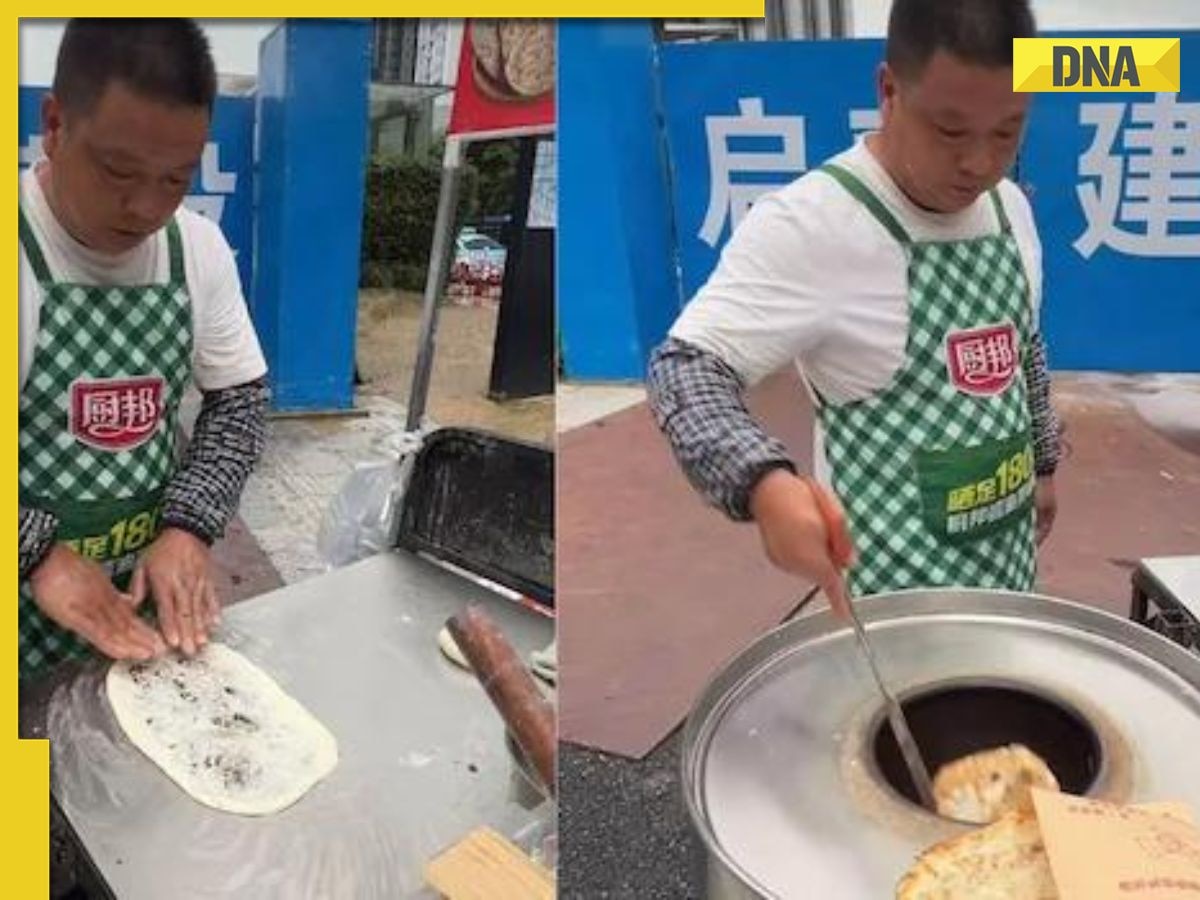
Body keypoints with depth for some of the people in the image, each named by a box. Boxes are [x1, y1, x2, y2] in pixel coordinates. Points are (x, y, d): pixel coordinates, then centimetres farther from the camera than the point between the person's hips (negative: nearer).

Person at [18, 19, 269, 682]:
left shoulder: (200, 249, -4)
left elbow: (240, 398, 3)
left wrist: (189, 525, -9)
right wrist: (36, 550, -25)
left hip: (147, 587, 4)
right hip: (25, 605, -4)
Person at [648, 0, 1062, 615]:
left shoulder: (1009, 206, 3)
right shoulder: (810, 222, -23)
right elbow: (685, 366, -29)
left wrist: (1043, 464, 22)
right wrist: (766, 483, -45)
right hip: (893, 571, -7)